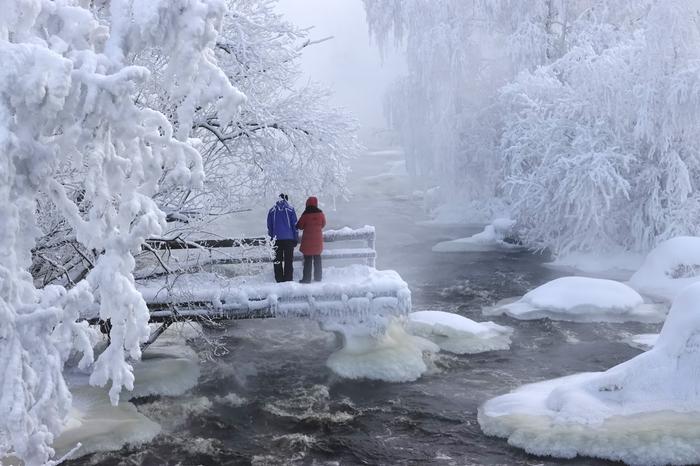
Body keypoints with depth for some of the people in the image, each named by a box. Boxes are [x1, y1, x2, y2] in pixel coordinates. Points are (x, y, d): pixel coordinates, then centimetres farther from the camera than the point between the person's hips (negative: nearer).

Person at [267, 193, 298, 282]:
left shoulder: (272, 210, 5)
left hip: (277, 239, 2)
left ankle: (279, 279, 5)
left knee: (277, 261, 7)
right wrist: (296, 238, 4)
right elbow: (295, 225, -1)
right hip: (289, 238, -2)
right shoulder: (290, 209, -2)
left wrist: (271, 238, 14)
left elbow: (269, 226, 8)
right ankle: (288, 279, -3)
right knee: (288, 260, 2)